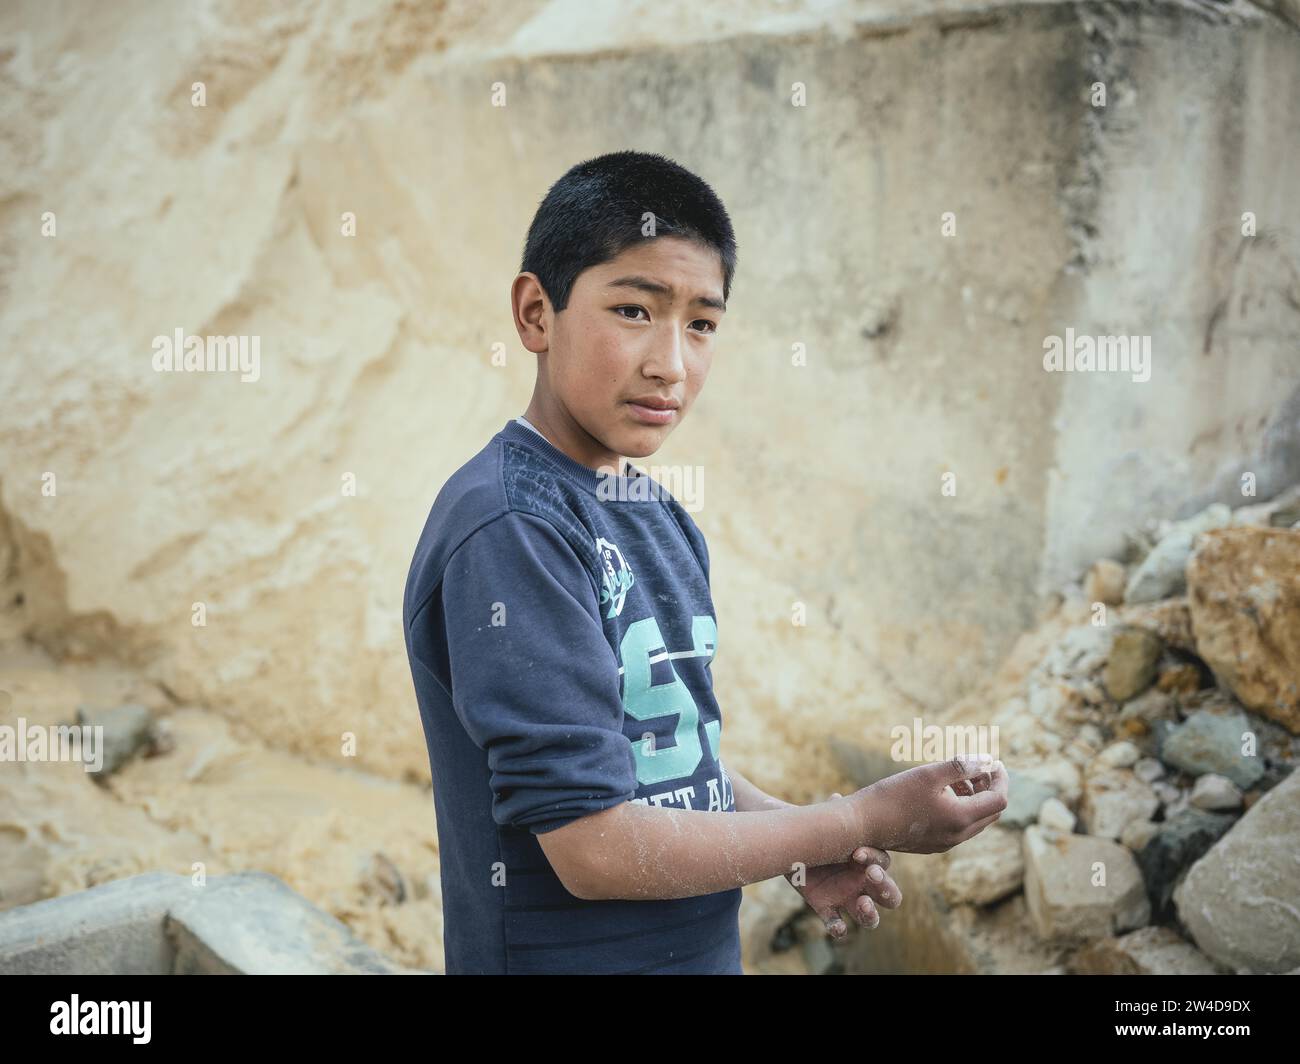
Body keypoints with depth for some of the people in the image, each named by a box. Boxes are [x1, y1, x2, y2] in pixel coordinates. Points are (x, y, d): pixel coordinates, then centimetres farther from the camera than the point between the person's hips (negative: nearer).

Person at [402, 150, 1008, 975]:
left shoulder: (665, 520, 4)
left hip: (702, 949, 8)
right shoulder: (511, 530, -22)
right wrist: (868, 821, -16)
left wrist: (801, 853, -7)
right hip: (567, 955, -7)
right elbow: (594, 845, -24)